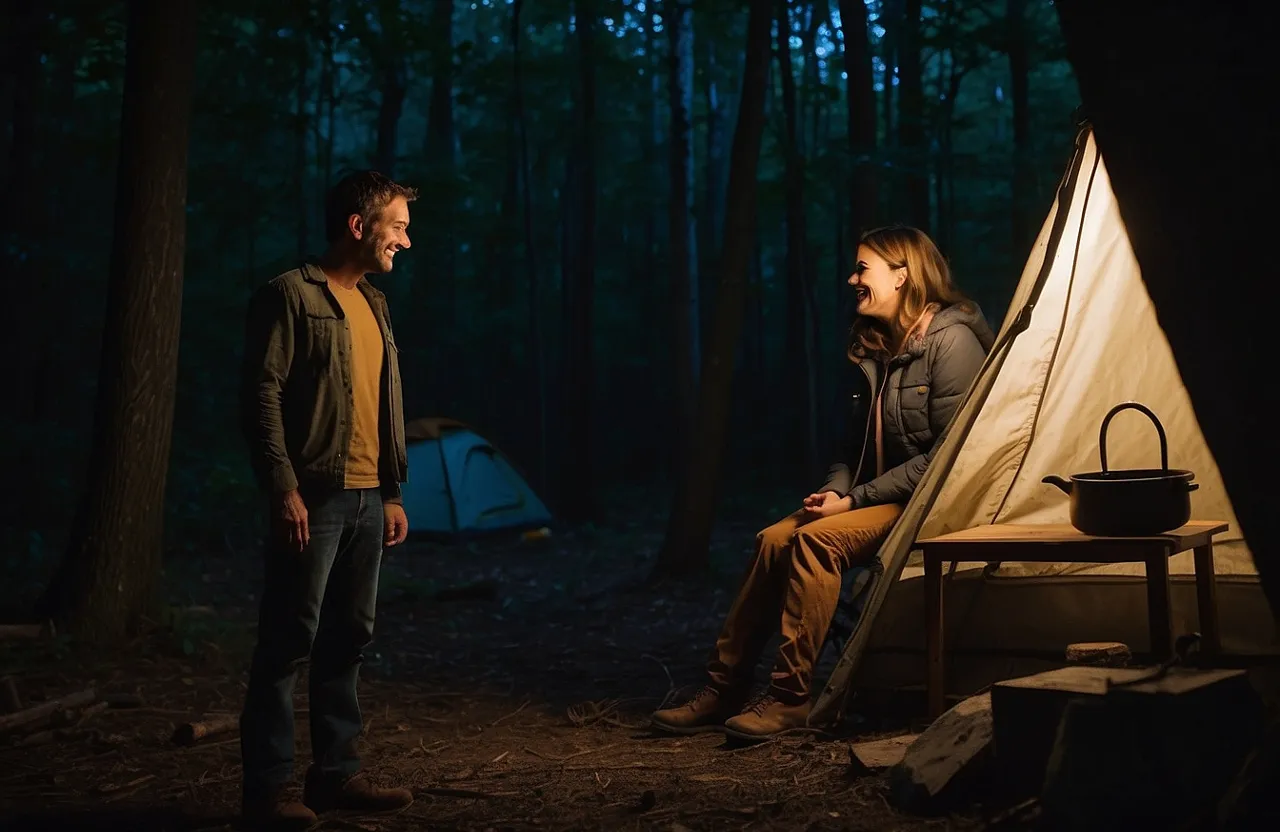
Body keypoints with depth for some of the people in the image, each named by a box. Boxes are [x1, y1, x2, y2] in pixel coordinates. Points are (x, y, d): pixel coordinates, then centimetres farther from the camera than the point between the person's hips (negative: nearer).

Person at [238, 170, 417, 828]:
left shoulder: (374, 304, 19)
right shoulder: (292, 294, -5)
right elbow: (262, 395, -11)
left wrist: (393, 491, 16)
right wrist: (283, 488, -18)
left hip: (367, 499, 8)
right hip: (314, 496, -8)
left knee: (348, 639, 10)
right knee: (289, 643, -5)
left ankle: (336, 772, 18)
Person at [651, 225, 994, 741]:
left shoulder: (951, 341, -15)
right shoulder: (879, 349, 12)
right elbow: (858, 443, 18)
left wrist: (857, 499, -18)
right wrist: (836, 490, -3)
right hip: (883, 499, 8)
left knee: (817, 539, -28)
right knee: (774, 539, -10)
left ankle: (790, 699, -20)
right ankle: (724, 689, -6)